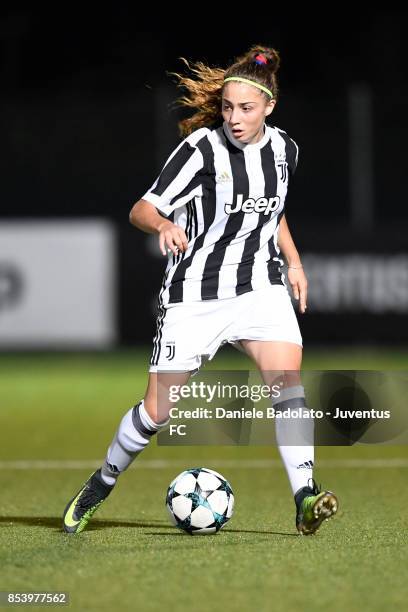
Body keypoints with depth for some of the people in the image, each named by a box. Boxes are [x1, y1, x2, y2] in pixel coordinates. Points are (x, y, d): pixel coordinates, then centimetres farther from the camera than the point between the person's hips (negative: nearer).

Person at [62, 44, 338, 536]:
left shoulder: (284, 150, 4)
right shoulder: (202, 147, -13)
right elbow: (141, 209, -14)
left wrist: (293, 261, 14)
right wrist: (164, 225, -35)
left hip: (259, 287, 3)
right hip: (195, 292, -3)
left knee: (287, 376, -23)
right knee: (157, 412, -2)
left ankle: (305, 501, -26)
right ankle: (100, 486, 24)